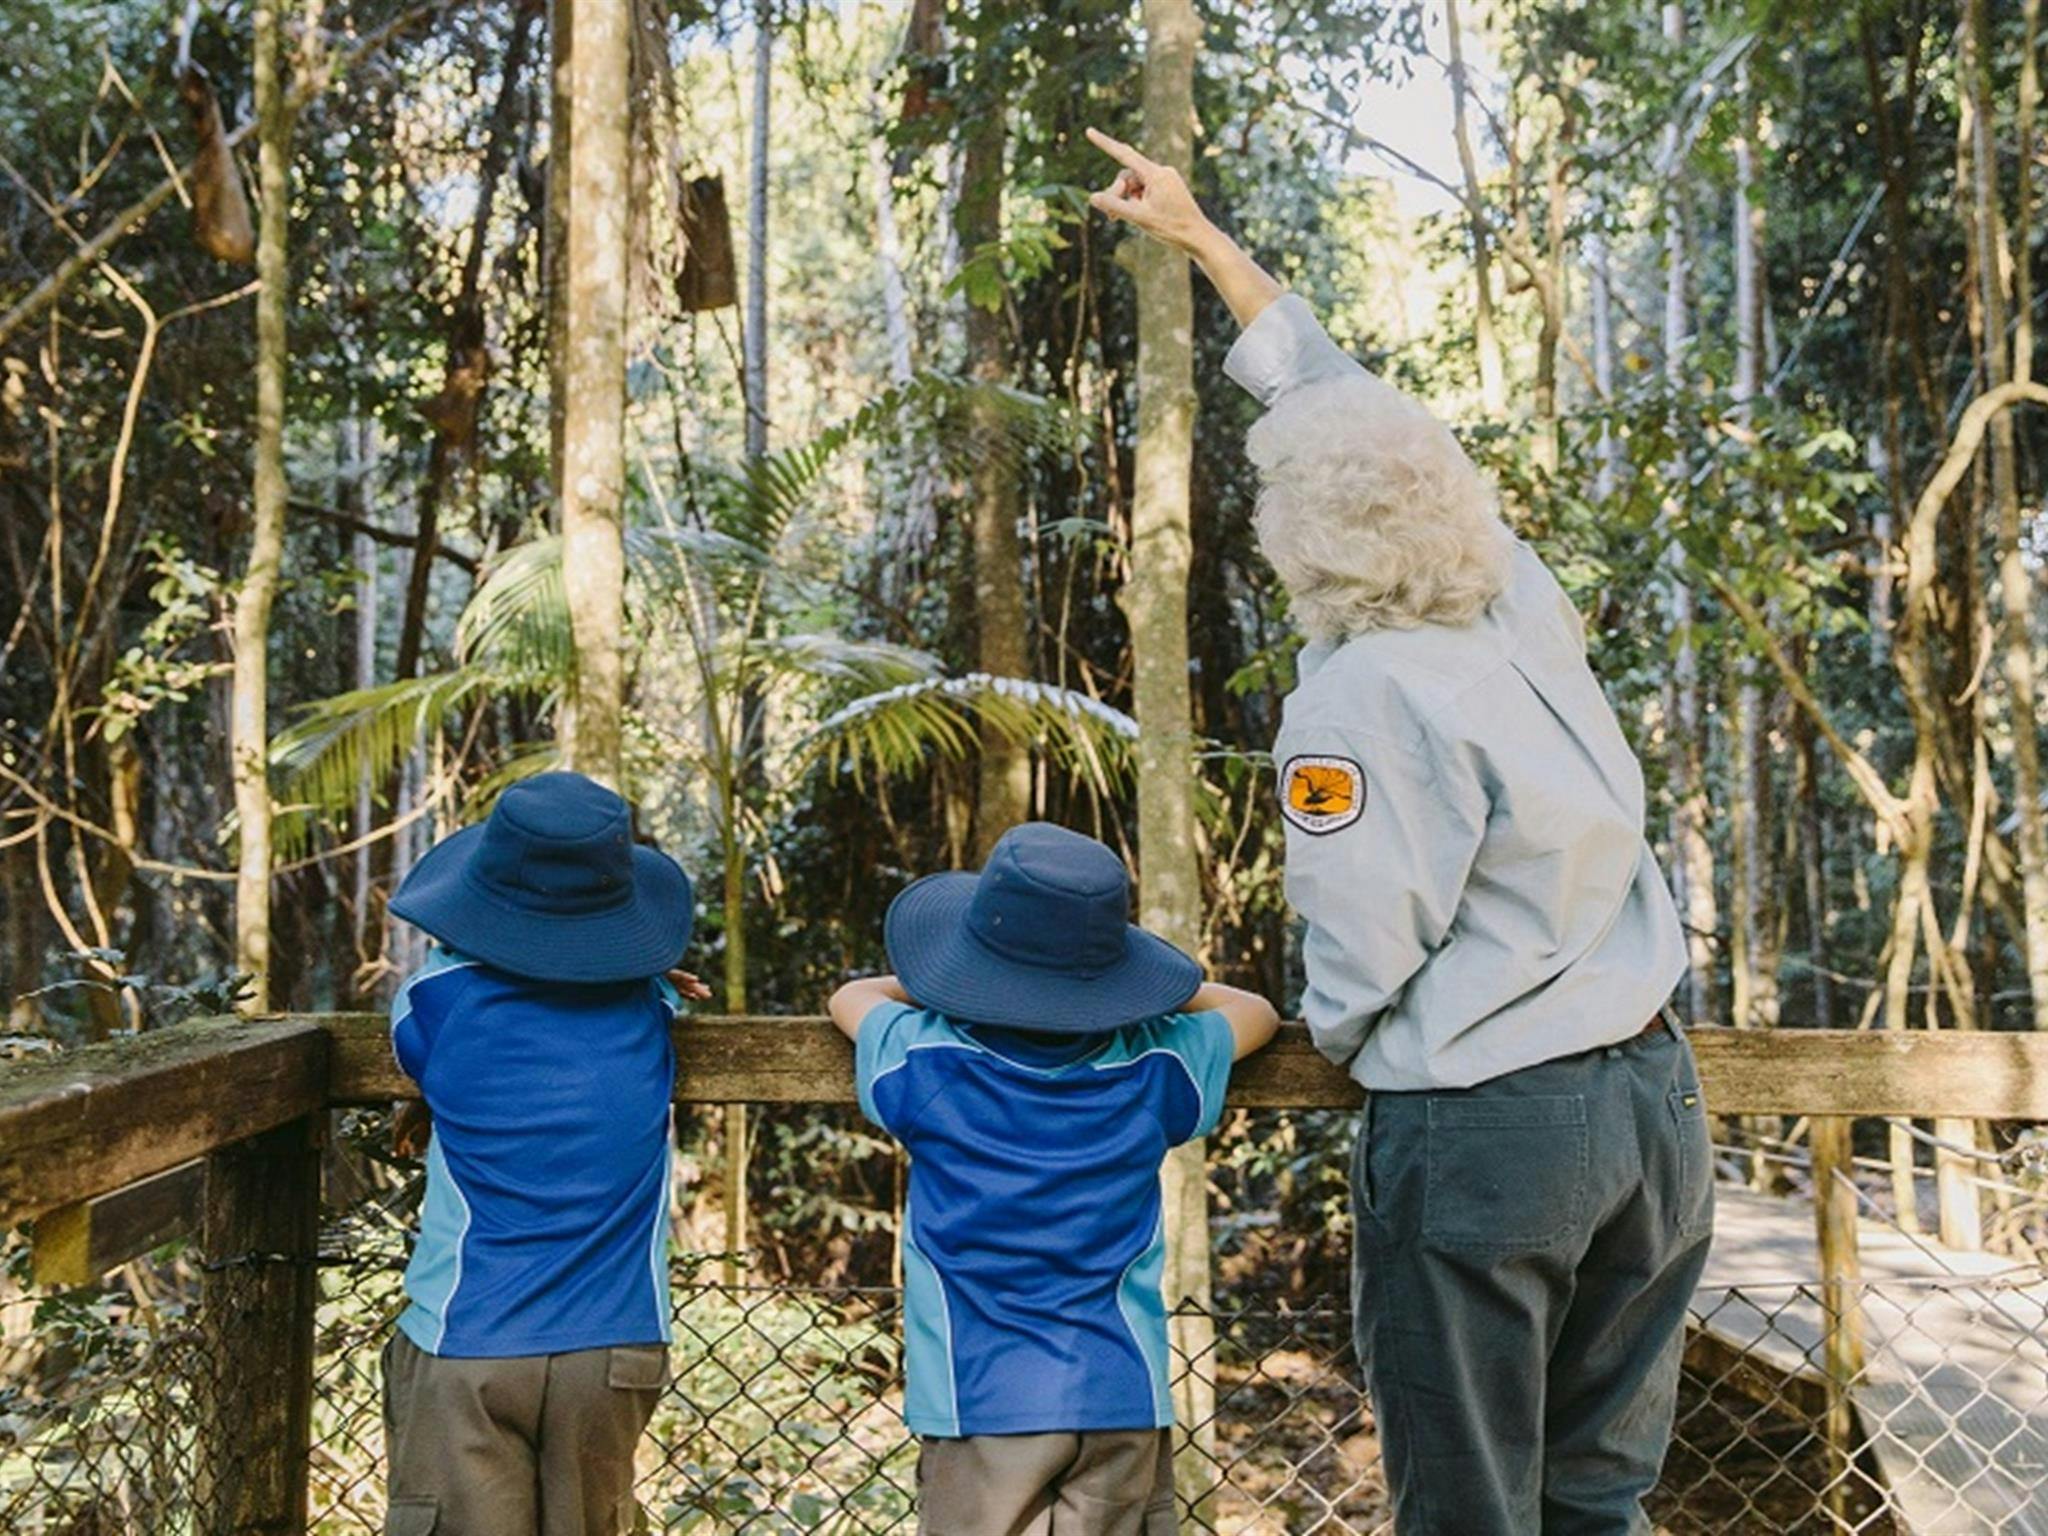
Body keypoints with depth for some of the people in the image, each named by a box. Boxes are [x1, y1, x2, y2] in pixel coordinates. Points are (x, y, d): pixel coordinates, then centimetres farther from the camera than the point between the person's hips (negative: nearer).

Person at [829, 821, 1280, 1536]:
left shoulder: (928, 1062, -5)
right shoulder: (1150, 1068, -1)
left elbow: (850, 996, 17)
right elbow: (1257, 1012, 19)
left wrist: (956, 991, 25)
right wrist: (1110, 987, 22)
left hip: (980, 1402, -1)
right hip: (1122, 1398, 2)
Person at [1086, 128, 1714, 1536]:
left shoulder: (1360, 695, -19)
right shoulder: (1525, 608, 2)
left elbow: (1363, 961, -17)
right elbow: (1362, 416, 13)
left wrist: (1329, 1032, 8)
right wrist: (1202, 237, 23)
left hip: (1484, 1134, -7)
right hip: (1656, 1099, 7)